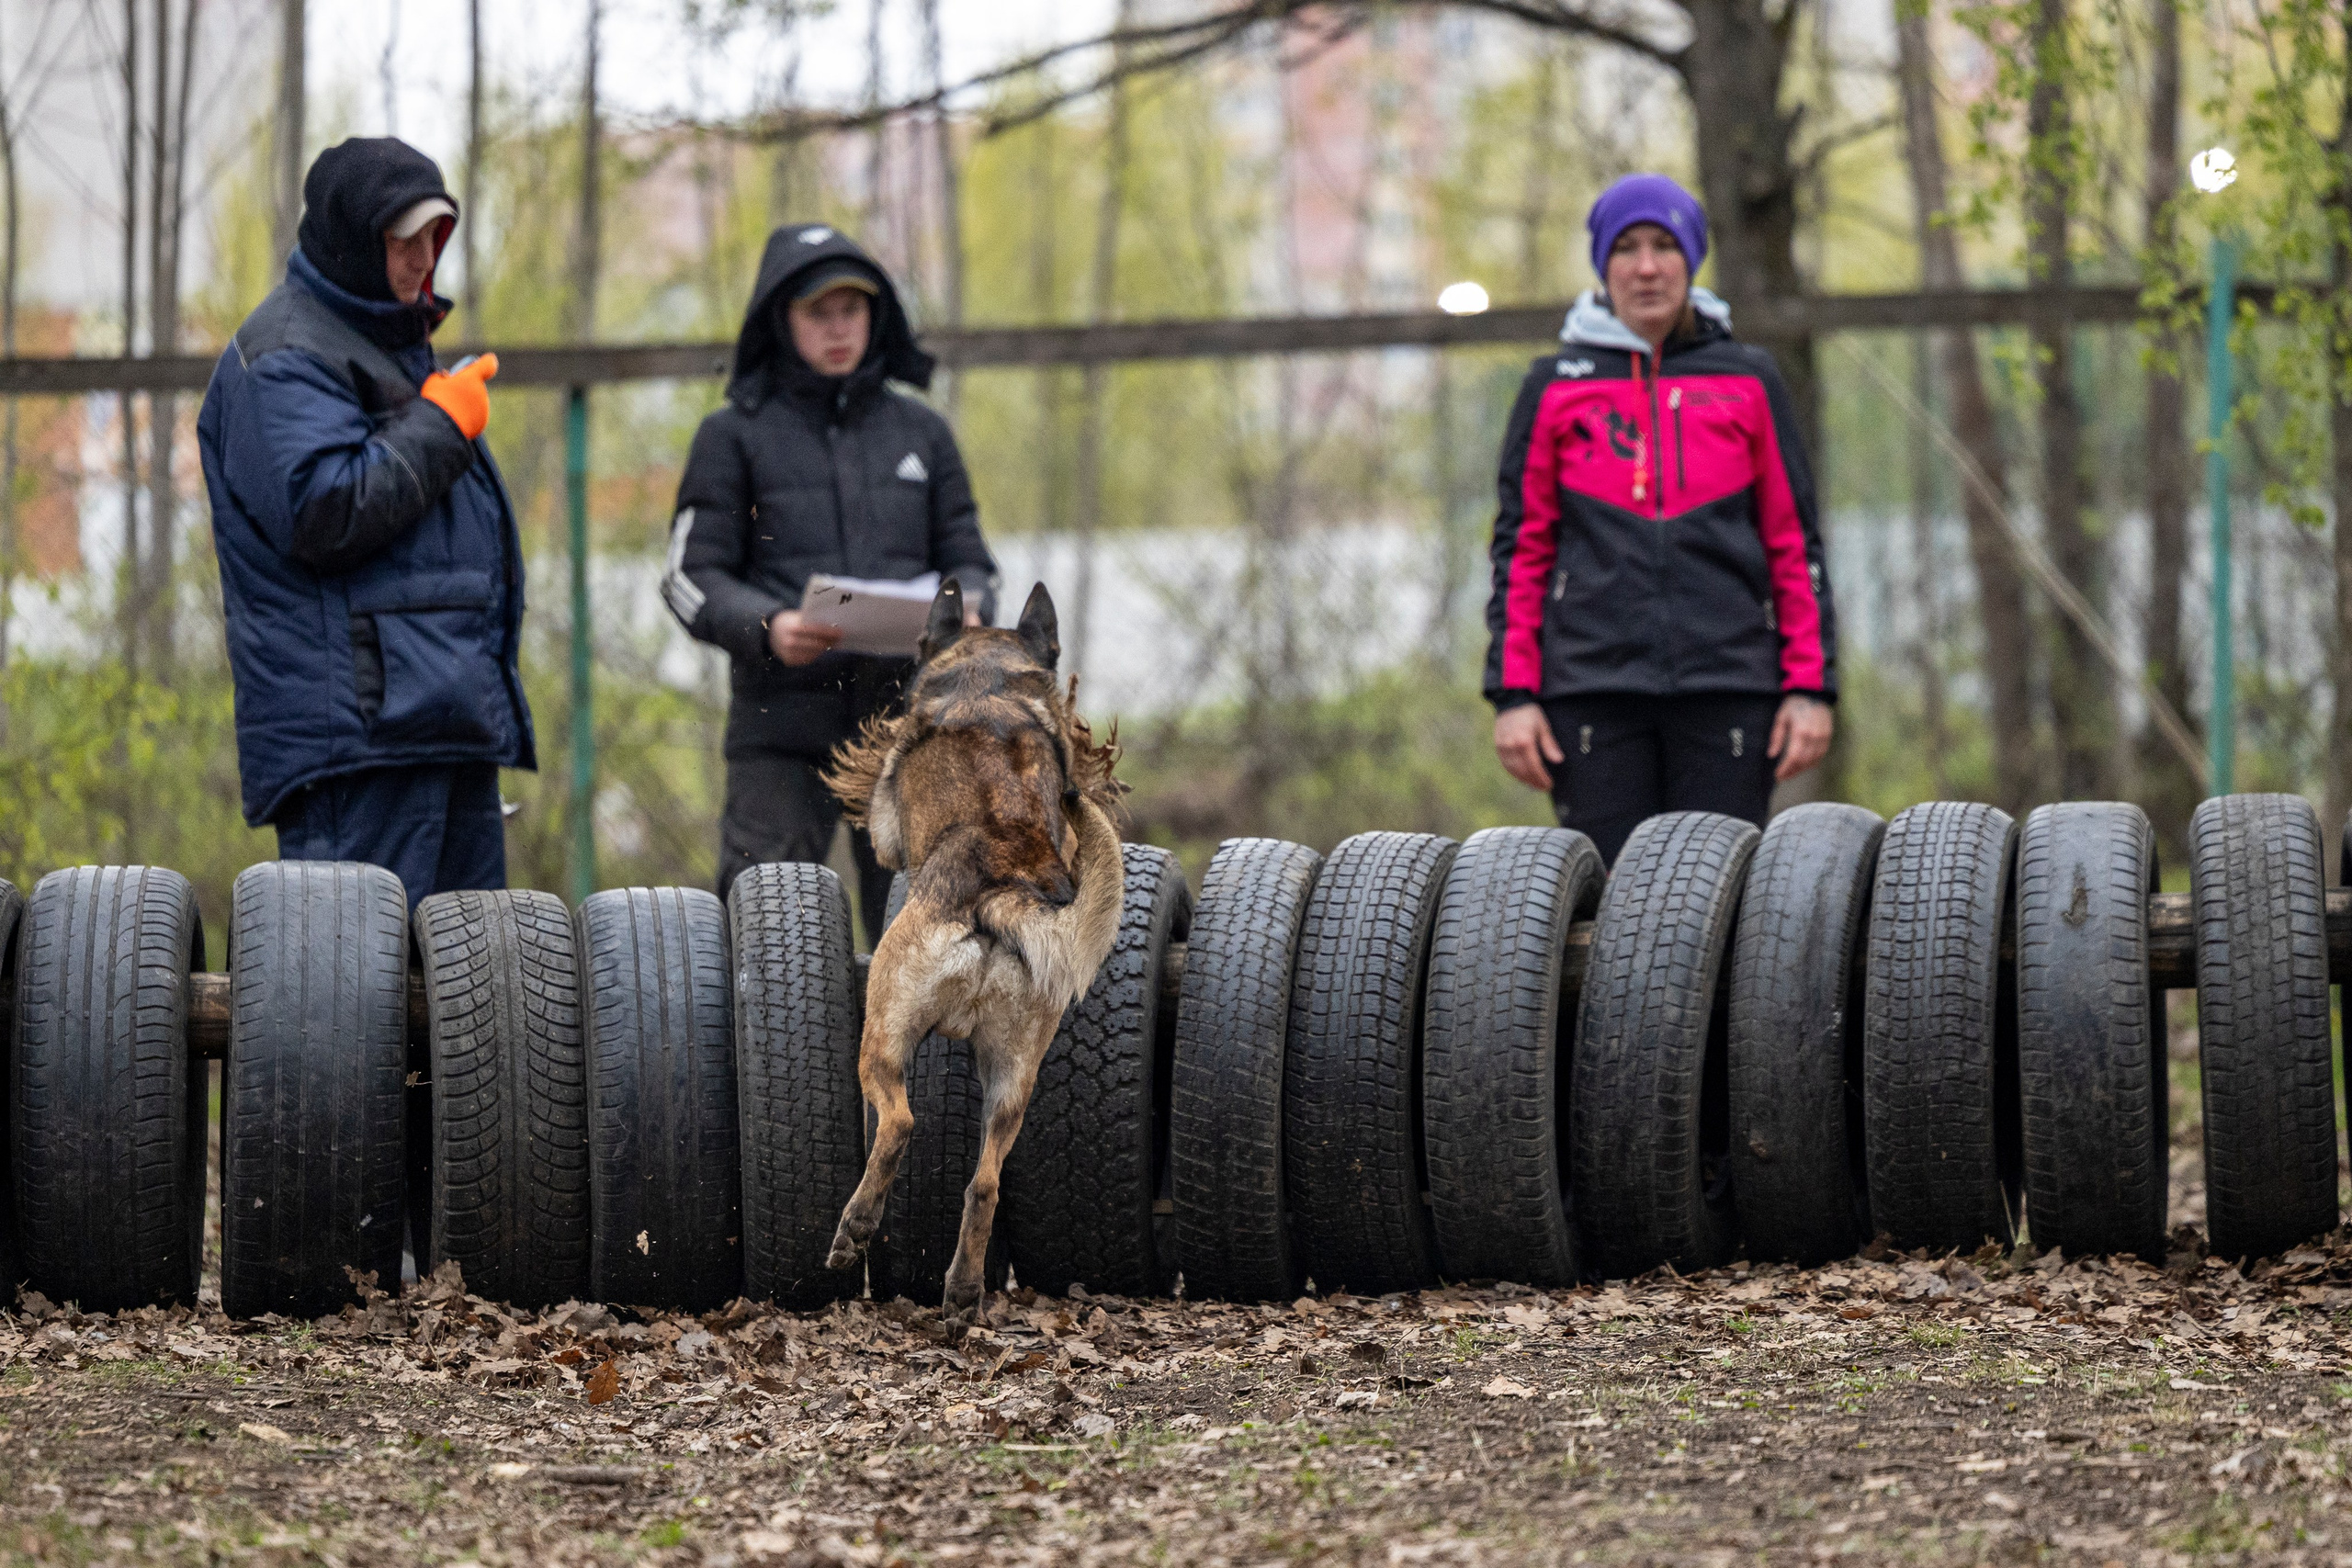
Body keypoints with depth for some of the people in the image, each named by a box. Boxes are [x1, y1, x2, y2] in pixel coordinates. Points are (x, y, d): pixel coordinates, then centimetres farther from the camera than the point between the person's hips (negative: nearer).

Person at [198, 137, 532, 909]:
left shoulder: (396, 343, 24)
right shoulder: (283, 358, -8)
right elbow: (324, 512, -21)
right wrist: (440, 425, -12)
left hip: (449, 720, 10)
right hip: (359, 722, -10)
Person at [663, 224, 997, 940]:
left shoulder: (920, 431, 17)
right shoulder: (734, 435, 7)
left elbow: (967, 558, 18)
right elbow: (692, 577, 2)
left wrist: (967, 612, -7)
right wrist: (768, 628, -18)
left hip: (904, 713, 3)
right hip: (781, 723, -3)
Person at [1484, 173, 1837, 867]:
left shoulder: (1748, 383, 10)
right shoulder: (1555, 388, 10)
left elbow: (1794, 543, 11)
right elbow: (1521, 550, 9)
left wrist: (1810, 686, 3)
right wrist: (1514, 694, 0)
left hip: (1728, 685, 0)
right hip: (1593, 687, 0)